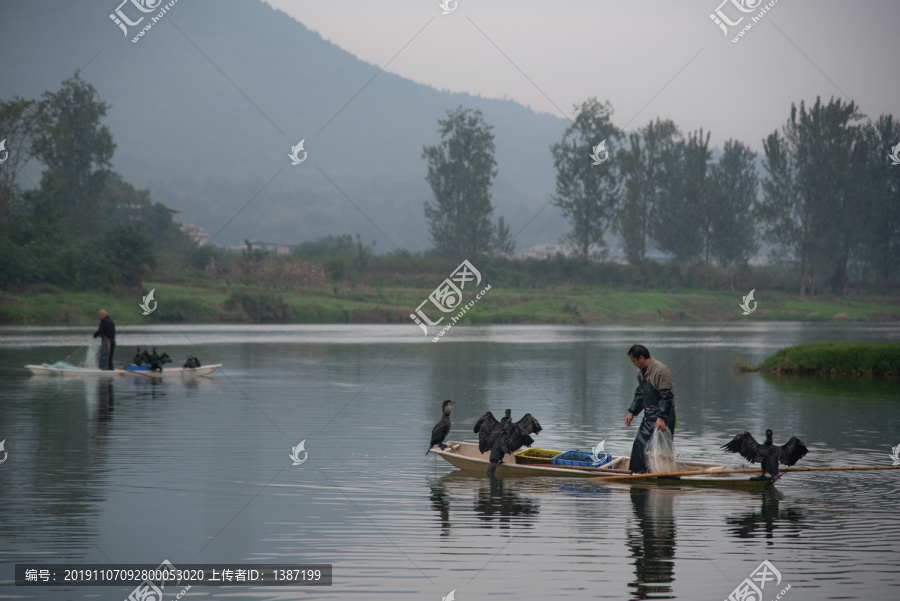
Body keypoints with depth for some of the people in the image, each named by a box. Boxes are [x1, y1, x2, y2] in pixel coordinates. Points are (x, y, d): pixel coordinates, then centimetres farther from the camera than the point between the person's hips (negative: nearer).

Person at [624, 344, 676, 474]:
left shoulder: (661, 371, -18)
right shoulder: (641, 373, 12)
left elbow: (666, 397, -21)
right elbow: (639, 394, 23)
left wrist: (661, 418, -26)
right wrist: (632, 412, 15)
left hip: (663, 416, -9)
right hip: (648, 416, 9)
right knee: (639, 444, 10)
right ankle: (637, 472, 19)